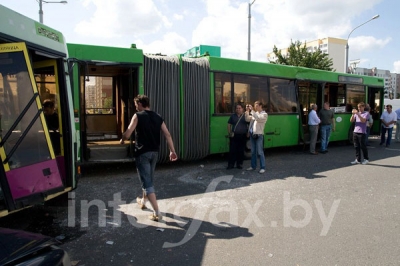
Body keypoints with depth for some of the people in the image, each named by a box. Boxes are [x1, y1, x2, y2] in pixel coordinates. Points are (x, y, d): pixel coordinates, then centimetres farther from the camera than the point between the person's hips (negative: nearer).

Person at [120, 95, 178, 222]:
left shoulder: (138, 116, -8)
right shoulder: (158, 117, 8)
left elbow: (127, 134, -13)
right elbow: (167, 135, 2)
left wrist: (122, 140, 8)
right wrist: (172, 151, 3)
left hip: (142, 153, -6)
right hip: (154, 152, 7)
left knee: (147, 182, -3)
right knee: (149, 179, 24)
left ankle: (157, 213, -7)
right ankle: (143, 201, 45)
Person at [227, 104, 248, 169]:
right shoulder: (233, 116, 10)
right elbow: (229, 124, 13)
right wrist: (229, 132, 2)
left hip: (242, 136, -1)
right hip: (234, 136, 1)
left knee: (241, 151, 6)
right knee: (232, 150, 0)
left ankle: (239, 164, 17)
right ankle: (231, 164, 8)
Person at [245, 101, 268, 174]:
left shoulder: (264, 114, -4)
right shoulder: (254, 113, 15)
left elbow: (258, 118, -23)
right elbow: (247, 119, 10)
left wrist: (252, 110, -20)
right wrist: (247, 111, -1)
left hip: (259, 135, -6)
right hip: (252, 135, 7)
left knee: (260, 152, -4)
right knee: (253, 152, 14)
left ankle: (262, 168, 4)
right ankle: (253, 166, 23)